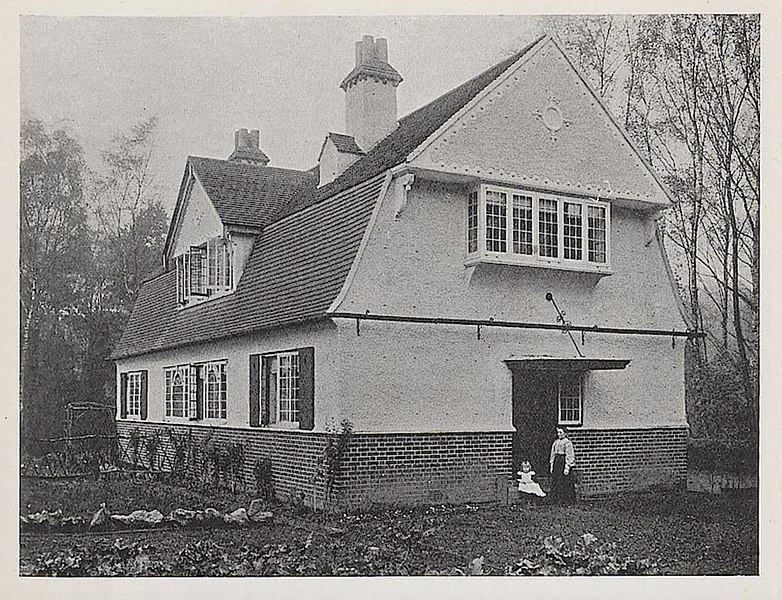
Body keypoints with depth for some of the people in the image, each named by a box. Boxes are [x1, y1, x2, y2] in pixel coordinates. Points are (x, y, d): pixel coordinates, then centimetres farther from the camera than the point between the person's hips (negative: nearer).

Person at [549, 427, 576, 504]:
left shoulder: (567, 443, -9)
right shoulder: (556, 442, 14)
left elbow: (569, 456, -13)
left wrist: (567, 467, -18)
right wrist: (552, 466, 15)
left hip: (564, 462, -8)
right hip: (557, 463, 8)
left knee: (565, 483, -5)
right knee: (556, 482, 8)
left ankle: (567, 500, 1)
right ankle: (557, 500, 15)